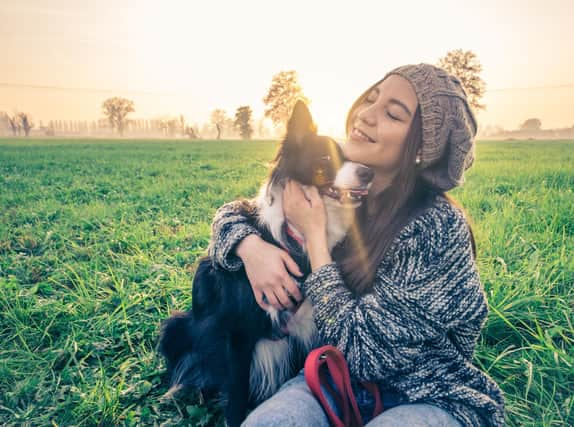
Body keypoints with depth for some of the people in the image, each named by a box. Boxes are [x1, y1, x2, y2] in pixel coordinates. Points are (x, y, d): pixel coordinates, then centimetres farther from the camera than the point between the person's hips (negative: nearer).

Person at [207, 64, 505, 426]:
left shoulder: (438, 227, -24)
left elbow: (361, 349, -23)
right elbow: (233, 211, 4)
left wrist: (314, 234, -21)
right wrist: (252, 247, -20)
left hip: (430, 397, -3)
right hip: (339, 377, 3)